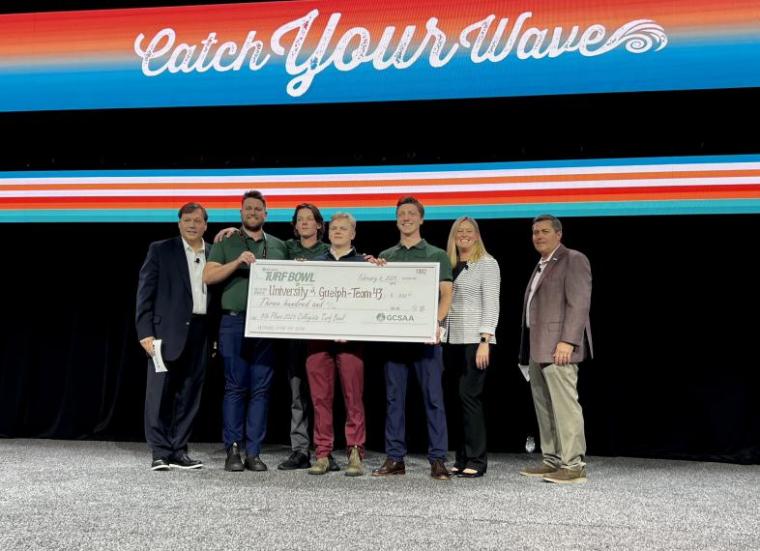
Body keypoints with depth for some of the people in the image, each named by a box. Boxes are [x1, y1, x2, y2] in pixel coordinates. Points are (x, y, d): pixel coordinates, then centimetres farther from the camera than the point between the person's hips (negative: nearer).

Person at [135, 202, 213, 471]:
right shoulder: (161, 250, 3)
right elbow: (145, 292, -1)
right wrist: (145, 332, -9)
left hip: (200, 332, 3)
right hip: (167, 331, -3)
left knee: (189, 394, 7)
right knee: (160, 392, -2)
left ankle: (178, 451, 16)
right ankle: (160, 453, 5)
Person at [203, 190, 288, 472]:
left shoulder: (279, 246, 16)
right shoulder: (226, 245, 10)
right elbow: (208, 276, -2)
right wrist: (238, 262, -12)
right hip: (235, 322, -2)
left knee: (261, 389, 1)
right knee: (235, 387, -2)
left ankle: (253, 452, 6)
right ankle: (233, 450, 4)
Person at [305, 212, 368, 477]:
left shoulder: (364, 264, 11)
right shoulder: (315, 263, 18)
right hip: (317, 335, 2)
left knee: (353, 397, -4)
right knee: (320, 398, 2)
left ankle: (355, 454, 2)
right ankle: (323, 454, 9)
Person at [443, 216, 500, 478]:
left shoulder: (487, 263, 0)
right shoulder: (450, 264, 15)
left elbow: (491, 304, -7)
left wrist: (485, 342, -14)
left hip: (475, 340, -5)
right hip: (452, 340, 5)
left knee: (469, 396, -8)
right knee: (463, 398, 7)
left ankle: (476, 461, 0)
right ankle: (463, 458, 13)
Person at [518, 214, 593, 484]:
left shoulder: (573, 260, -3)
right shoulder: (541, 266, 24)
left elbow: (579, 303, -13)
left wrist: (567, 341, -21)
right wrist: (529, 350, 16)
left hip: (558, 347, -9)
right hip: (538, 349, 9)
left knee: (564, 405, -9)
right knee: (544, 407, 10)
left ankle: (574, 465, -4)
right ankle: (553, 461, 17)